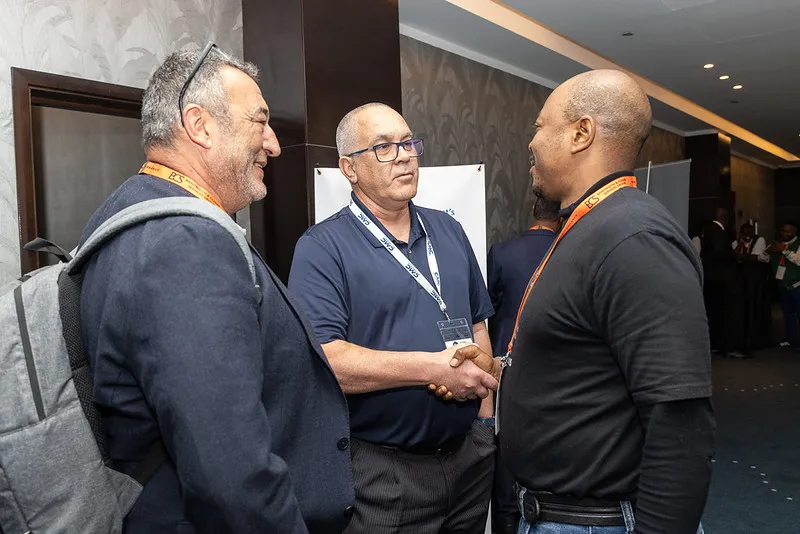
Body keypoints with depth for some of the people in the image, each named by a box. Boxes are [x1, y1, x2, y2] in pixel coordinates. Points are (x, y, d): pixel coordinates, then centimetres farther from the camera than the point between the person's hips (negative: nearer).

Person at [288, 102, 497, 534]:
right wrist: (434, 367, -24)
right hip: (382, 471, -6)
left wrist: (485, 417, 9)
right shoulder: (323, 249, -12)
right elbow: (320, 359, -23)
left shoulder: (448, 231, 9)